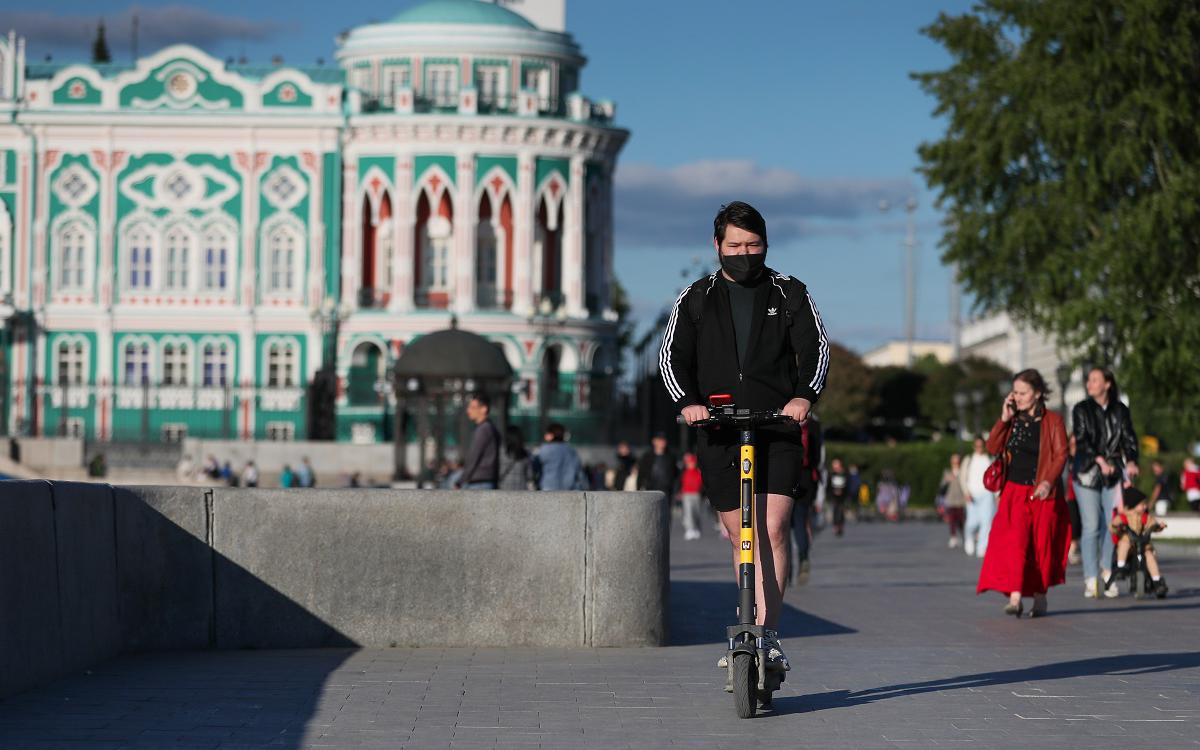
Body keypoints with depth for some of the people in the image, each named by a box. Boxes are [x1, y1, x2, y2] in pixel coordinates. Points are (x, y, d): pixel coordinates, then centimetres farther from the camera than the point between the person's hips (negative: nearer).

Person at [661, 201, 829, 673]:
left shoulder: (790, 295, 11)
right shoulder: (695, 300, 13)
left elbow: (815, 348, 1)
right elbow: (672, 355, 4)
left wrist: (804, 395, -19)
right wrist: (687, 402, -15)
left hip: (779, 433, -2)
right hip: (719, 434, 2)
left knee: (773, 530, -16)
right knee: (741, 537, 7)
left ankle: (768, 638, -19)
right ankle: (751, 628, 19)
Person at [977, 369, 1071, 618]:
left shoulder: (1052, 421, -1)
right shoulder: (1013, 420, 11)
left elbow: (1061, 454, -7)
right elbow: (993, 448, 4)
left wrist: (1048, 481, -21)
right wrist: (1004, 419, -4)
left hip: (1043, 493, -2)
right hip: (1015, 491, 2)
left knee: (1042, 544, 4)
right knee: (1013, 541, -15)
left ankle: (1040, 597, 19)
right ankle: (1015, 597, -24)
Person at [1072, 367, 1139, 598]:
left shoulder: (1120, 410, 9)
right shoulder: (1081, 410, 2)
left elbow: (1129, 438, 5)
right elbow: (1081, 440, -8)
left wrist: (1131, 461, -14)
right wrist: (1099, 460, -24)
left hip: (1114, 473, 2)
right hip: (1087, 473, -2)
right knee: (1091, 527, -6)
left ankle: (1107, 569, 17)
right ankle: (1091, 579, -3)